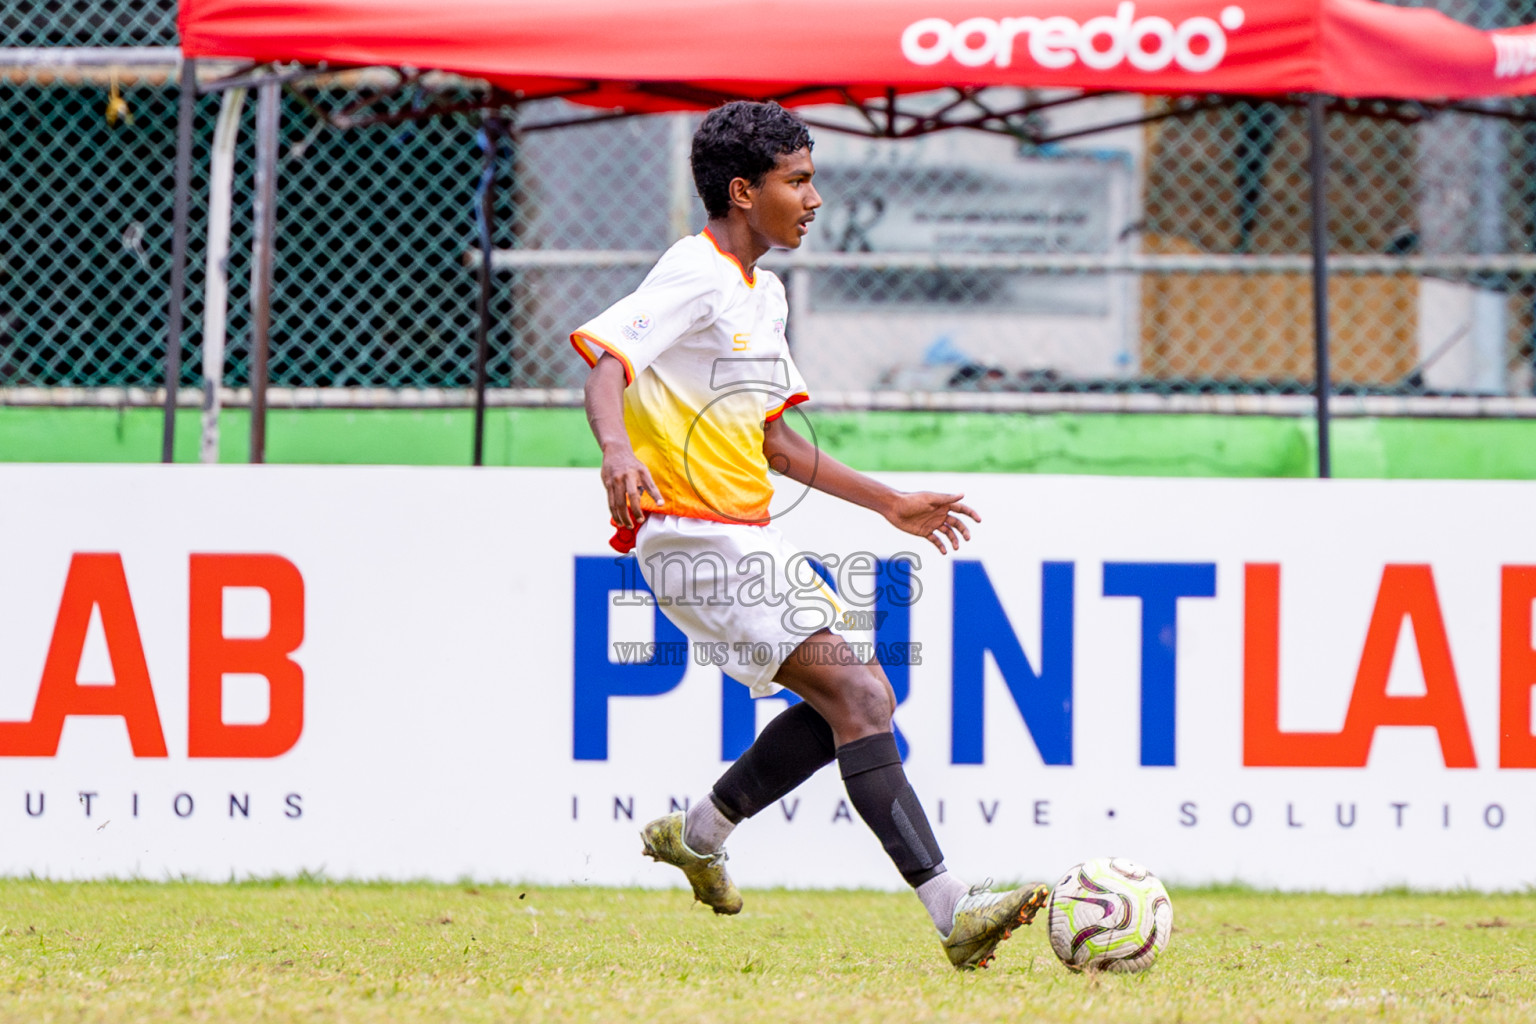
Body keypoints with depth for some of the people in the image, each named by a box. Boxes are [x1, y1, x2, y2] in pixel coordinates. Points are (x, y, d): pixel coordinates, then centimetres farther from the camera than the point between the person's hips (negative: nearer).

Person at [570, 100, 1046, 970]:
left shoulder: (763, 293, 19)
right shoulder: (696, 277, -11)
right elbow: (606, 362, -24)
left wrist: (890, 503, 24)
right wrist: (618, 449, -44)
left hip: (751, 536, 10)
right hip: (697, 538, -10)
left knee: (857, 697, 10)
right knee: (858, 695, -17)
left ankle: (698, 835, 23)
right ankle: (954, 913, -23)